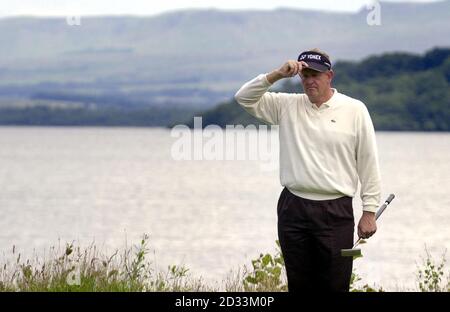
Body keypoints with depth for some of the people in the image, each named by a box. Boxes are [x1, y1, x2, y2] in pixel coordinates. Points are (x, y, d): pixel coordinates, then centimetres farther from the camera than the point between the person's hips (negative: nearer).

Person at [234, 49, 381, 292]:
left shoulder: (354, 110, 2)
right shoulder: (288, 106, 9)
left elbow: (368, 163, 2)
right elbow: (245, 98, 4)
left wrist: (369, 212, -1)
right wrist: (277, 75, -9)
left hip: (336, 212, -3)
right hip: (293, 208, 3)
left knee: (335, 286, -3)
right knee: (299, 285, 7)